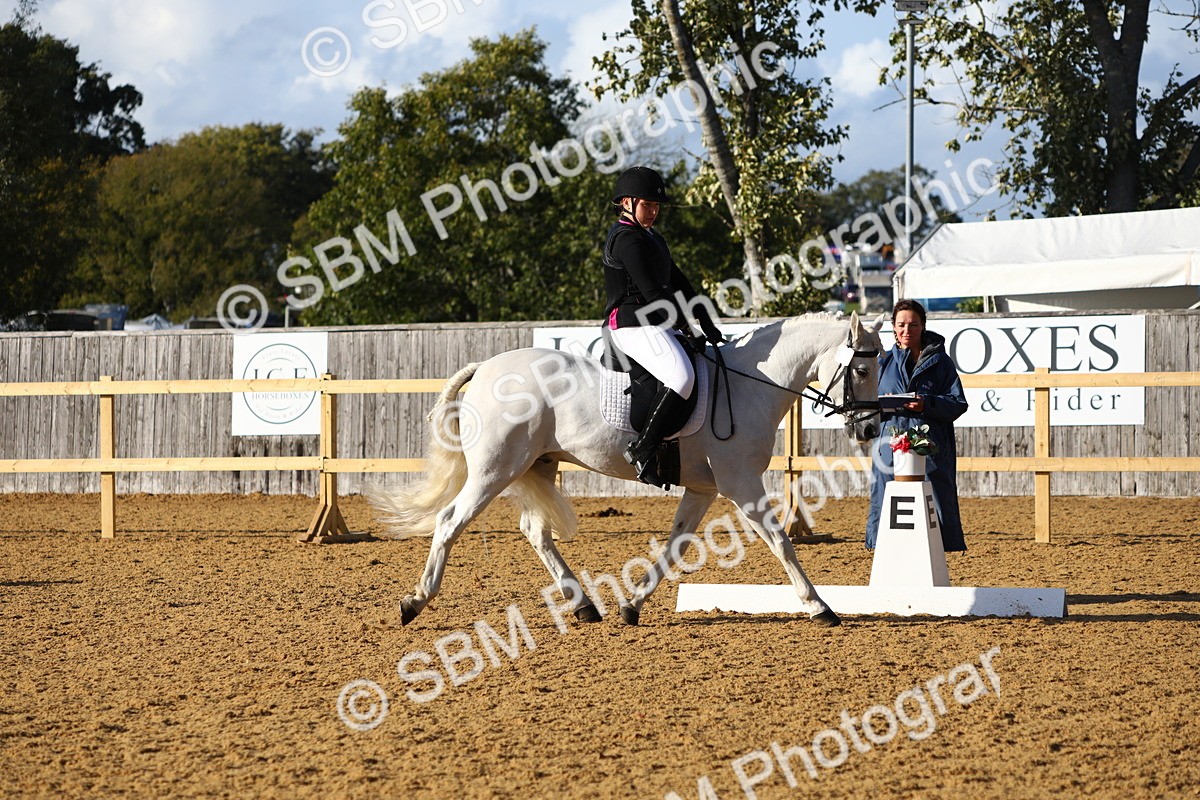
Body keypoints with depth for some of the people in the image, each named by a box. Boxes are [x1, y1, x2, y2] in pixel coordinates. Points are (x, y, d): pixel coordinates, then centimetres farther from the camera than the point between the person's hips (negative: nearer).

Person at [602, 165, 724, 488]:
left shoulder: (651, 238, 23)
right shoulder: (628, 240, -11)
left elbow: (678, 283, 21)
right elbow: (652, 292, -18)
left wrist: (707, 325, 13)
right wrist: (683, 323, -9)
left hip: (653, 325, 11)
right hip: (633, 324, -11)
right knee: (681, 376, -29)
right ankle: (643, 449, -29)